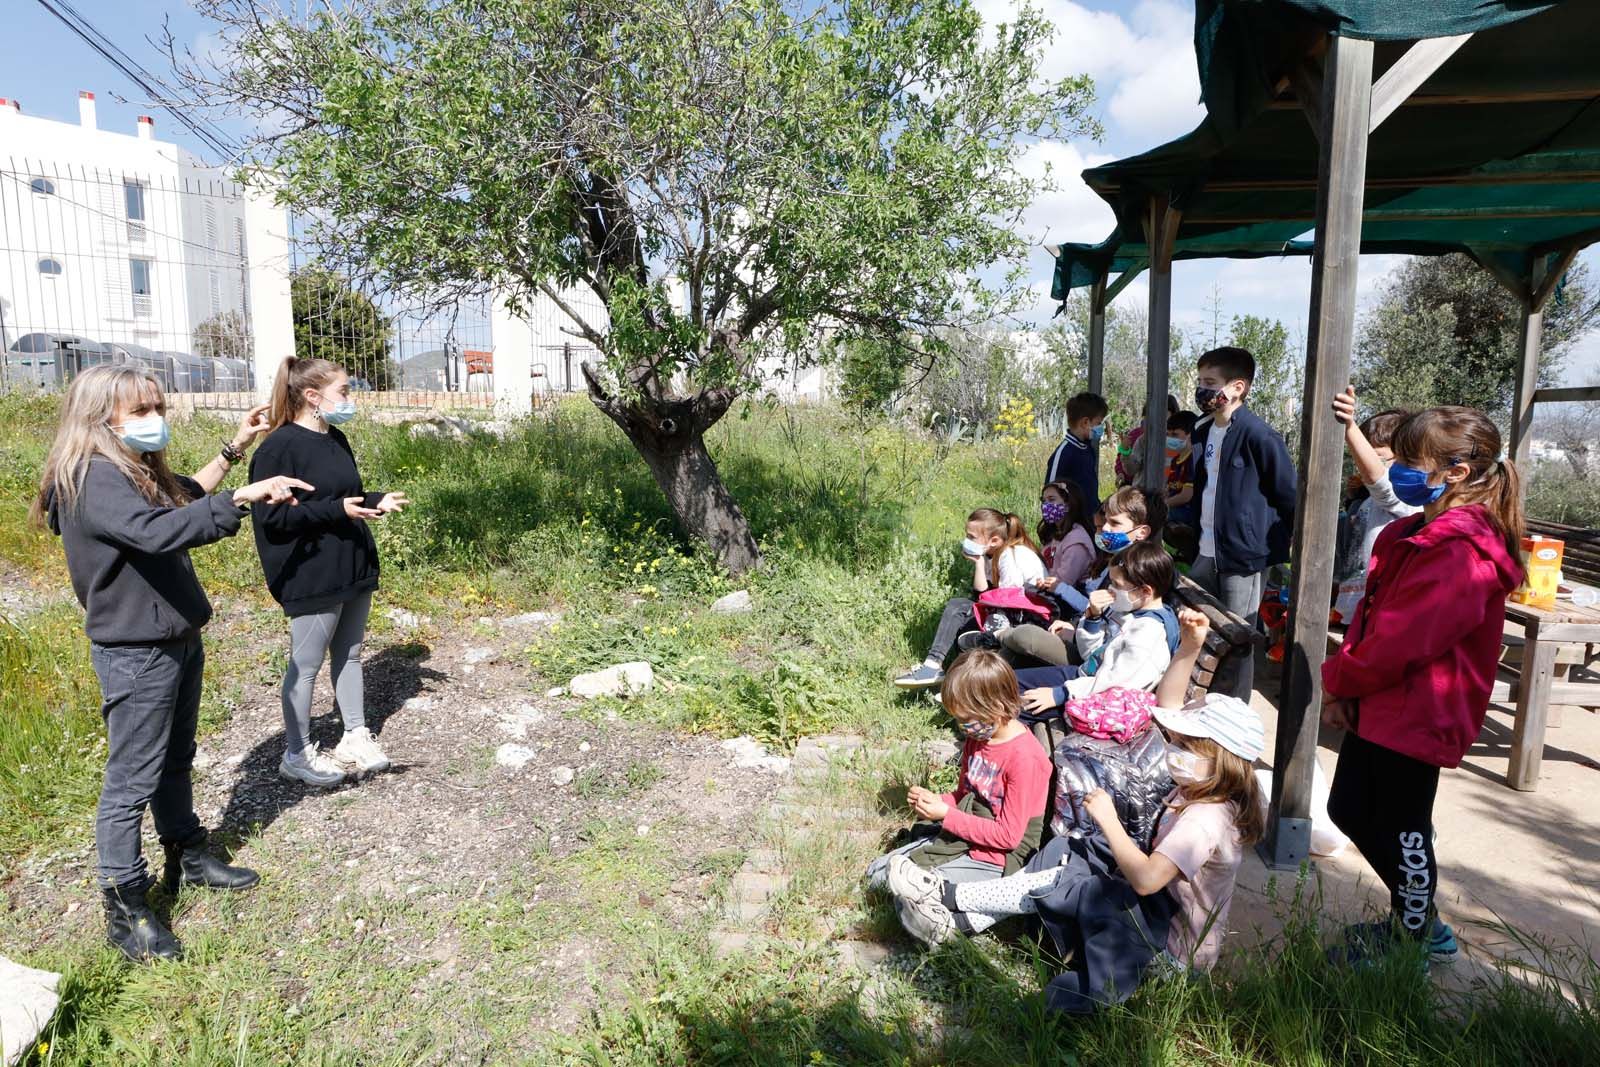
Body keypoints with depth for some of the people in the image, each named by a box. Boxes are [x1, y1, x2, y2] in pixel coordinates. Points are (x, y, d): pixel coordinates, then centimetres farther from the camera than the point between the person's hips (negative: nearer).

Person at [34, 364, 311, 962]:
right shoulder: (92, 479, -22)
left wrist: (235, 450, 19)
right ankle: (125, 910, 15)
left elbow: (185, 497, 28)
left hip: (178, 641, 9)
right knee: (131, 780, 2)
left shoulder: (140, 471, 7)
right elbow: (158, 532, -39)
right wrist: (245, 497, -41)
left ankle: (187, 857, 39)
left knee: (175, 761, 22)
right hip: (134, 654, -9)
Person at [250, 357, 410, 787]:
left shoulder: (336, 440, 10)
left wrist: (375, 502, 1)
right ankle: (296, 754, 20)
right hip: (313, 576, -8)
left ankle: (355, 736, 30)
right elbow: (272, 516, -19)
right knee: (306, 664, 5)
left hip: (354, 568, 8)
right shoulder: (280, 447, -15)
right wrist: (336, 509, -25)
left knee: (349, 654, 17)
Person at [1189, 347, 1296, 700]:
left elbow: (1289, 494, -10)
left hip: (1245, 555, -8)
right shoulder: (1203, 432, 9)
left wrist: (1287, 542, -2)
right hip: (1207, 553, 8)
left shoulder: (1258, 436, -16)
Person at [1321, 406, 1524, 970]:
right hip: (1377, 705, 10)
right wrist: (1344, 685, 3)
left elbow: (1398, 642, -27)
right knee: (1351, 811, 19)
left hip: (1415, 717, -10)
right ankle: (1416, 917, 39)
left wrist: (1338, 678, -10)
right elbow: (1370, 614, 12)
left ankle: (1416, 937, 31)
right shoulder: (1418, 532, 8)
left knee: (1402, 830, 8)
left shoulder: (1463, 556, -24)